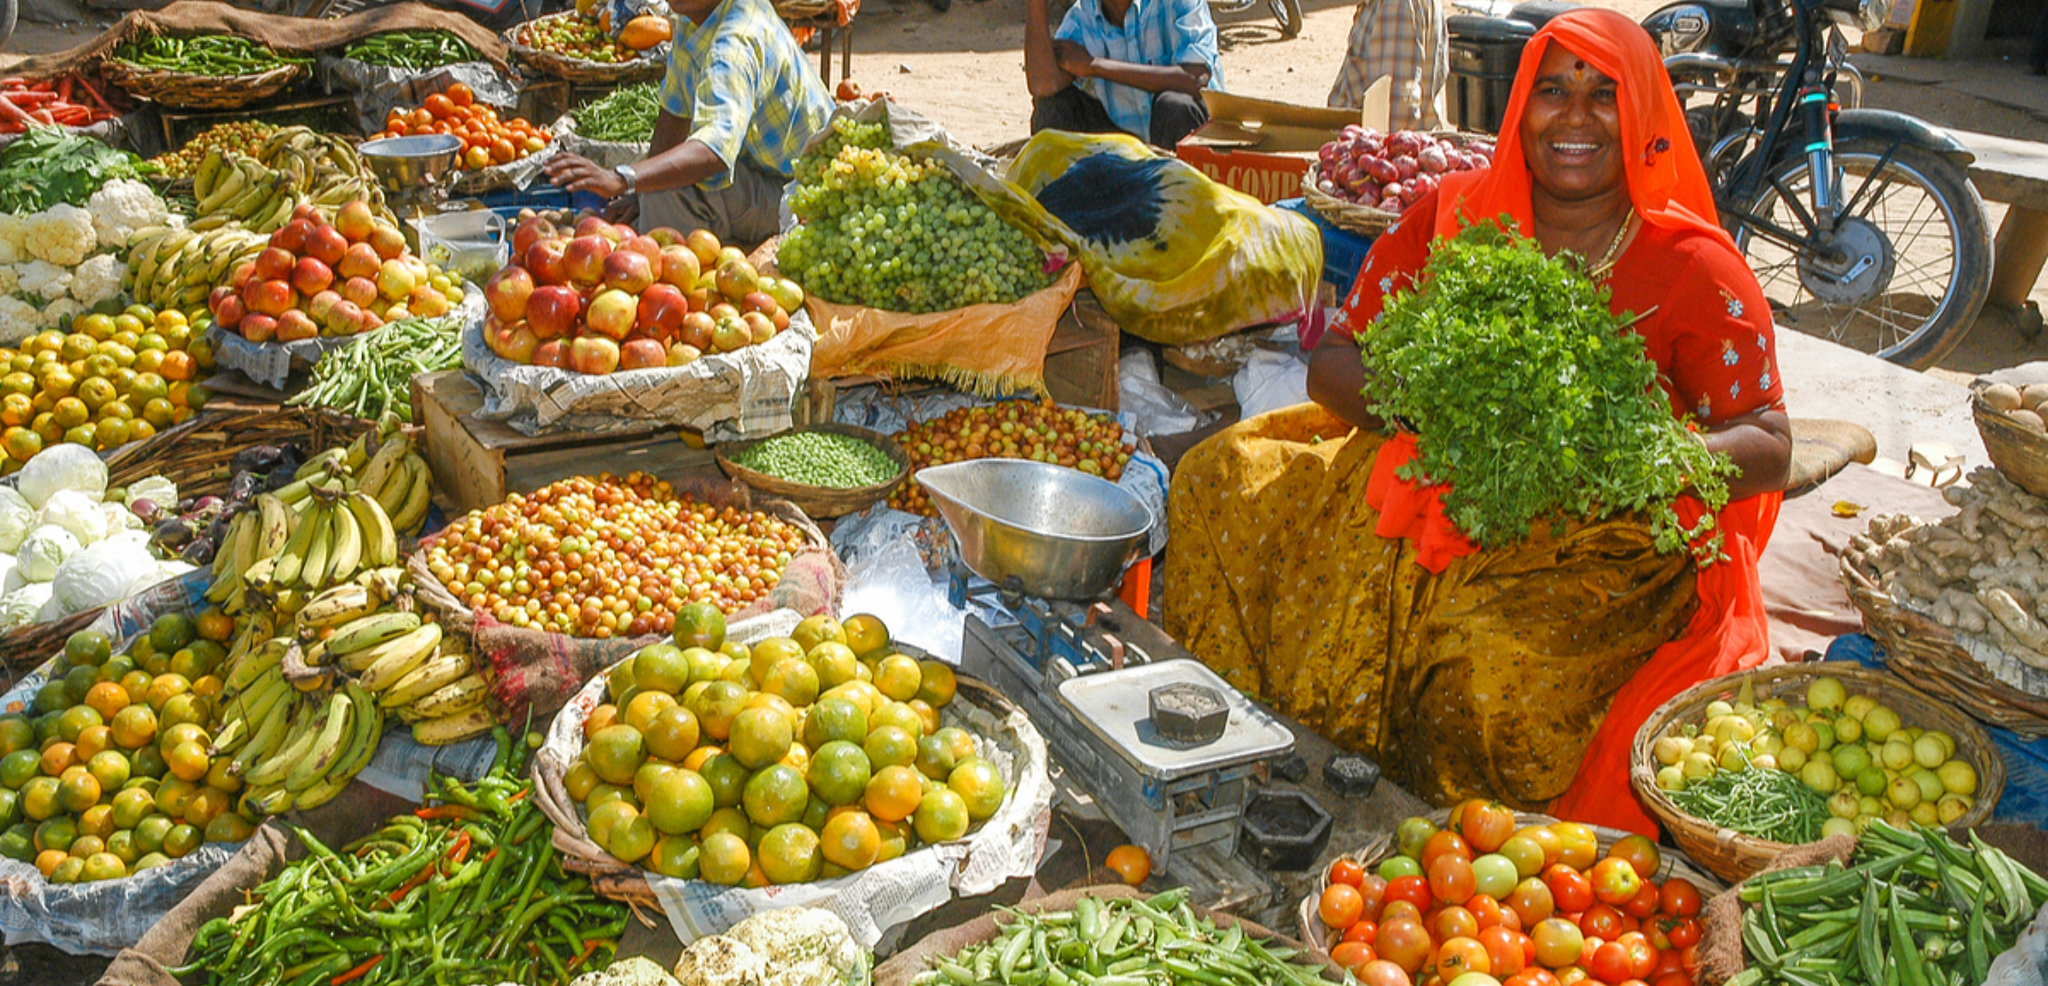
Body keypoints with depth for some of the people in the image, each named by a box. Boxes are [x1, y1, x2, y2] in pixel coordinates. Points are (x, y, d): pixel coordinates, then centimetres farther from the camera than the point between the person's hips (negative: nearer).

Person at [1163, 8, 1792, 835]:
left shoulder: (1695, 269, -7)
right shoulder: (1450, 215, 2)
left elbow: (1770, 452, -7)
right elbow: (1330, 362, 2)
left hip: (1607, 543, -4)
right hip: (1432, 483, 4)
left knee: (1503, 651, -35)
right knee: (1223, 481, -10)